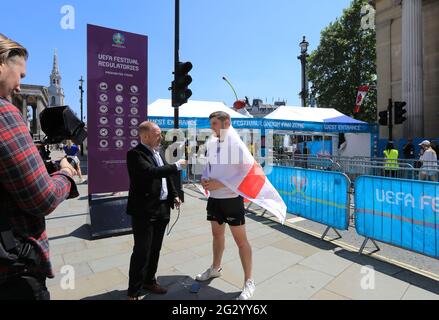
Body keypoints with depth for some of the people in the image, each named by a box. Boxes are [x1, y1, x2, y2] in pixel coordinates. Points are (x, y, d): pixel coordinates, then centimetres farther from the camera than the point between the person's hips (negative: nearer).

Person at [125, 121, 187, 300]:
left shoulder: (159, 152, 12)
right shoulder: (135, 154, -14)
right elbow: (151, 172, -29)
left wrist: (174, 195, 11)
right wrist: (177, 166, -20)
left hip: (162, 208, 8)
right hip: (144, 210, -7)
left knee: (155, 249, 19)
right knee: (142, 251, 2)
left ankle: (149, 280, 37)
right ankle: (134, 291, 20)